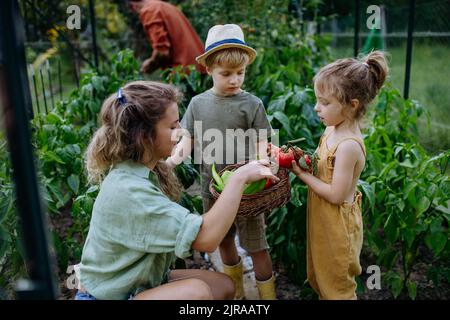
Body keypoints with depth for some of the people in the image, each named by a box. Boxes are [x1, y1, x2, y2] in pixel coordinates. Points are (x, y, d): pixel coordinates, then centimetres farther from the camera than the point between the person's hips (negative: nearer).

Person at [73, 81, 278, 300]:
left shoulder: (145, 170, -2)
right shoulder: (128, 190, -31)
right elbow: (206, 238, -36)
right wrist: (240, 177, -28)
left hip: (142, 282, 9)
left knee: (224, 285, 7)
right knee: (197, 291, -30)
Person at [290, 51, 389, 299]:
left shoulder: (348, 146, -28)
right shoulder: (333, 129, -2)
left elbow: (336, 195, -26)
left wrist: (301, 173, -19)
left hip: (337, 226, -8)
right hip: (322, 221, 8)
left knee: (336, 288, 14)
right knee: (318, 278, 26)